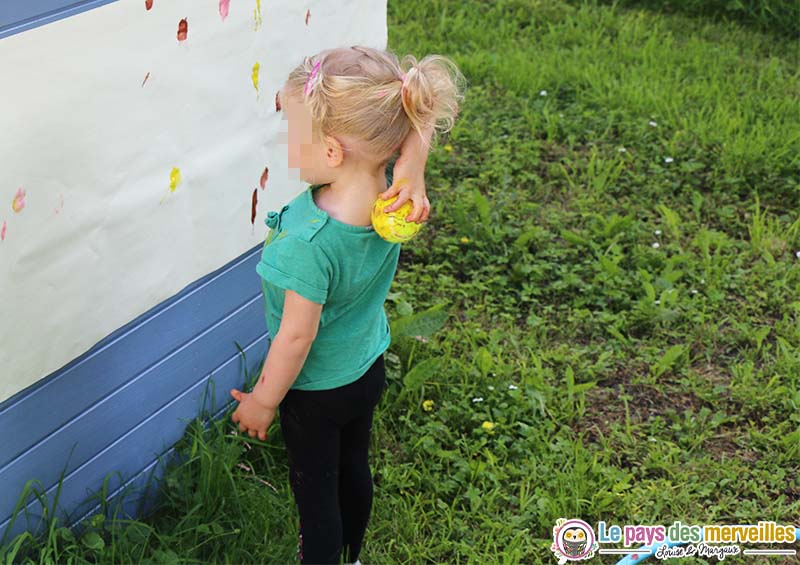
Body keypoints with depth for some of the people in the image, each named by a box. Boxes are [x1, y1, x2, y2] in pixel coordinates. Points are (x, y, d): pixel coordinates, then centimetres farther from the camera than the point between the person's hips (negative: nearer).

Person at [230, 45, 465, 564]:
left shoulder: (307, 242, -39)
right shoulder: (389, 190, -23)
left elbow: (297, 335, -28)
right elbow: (420, 117, -16)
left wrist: (262, 401, -11)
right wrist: (412, 170, -35)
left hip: (316, 390, -7)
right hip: (370, 366, 7)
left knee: (315, 489, 18)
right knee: (354, 468, 29)